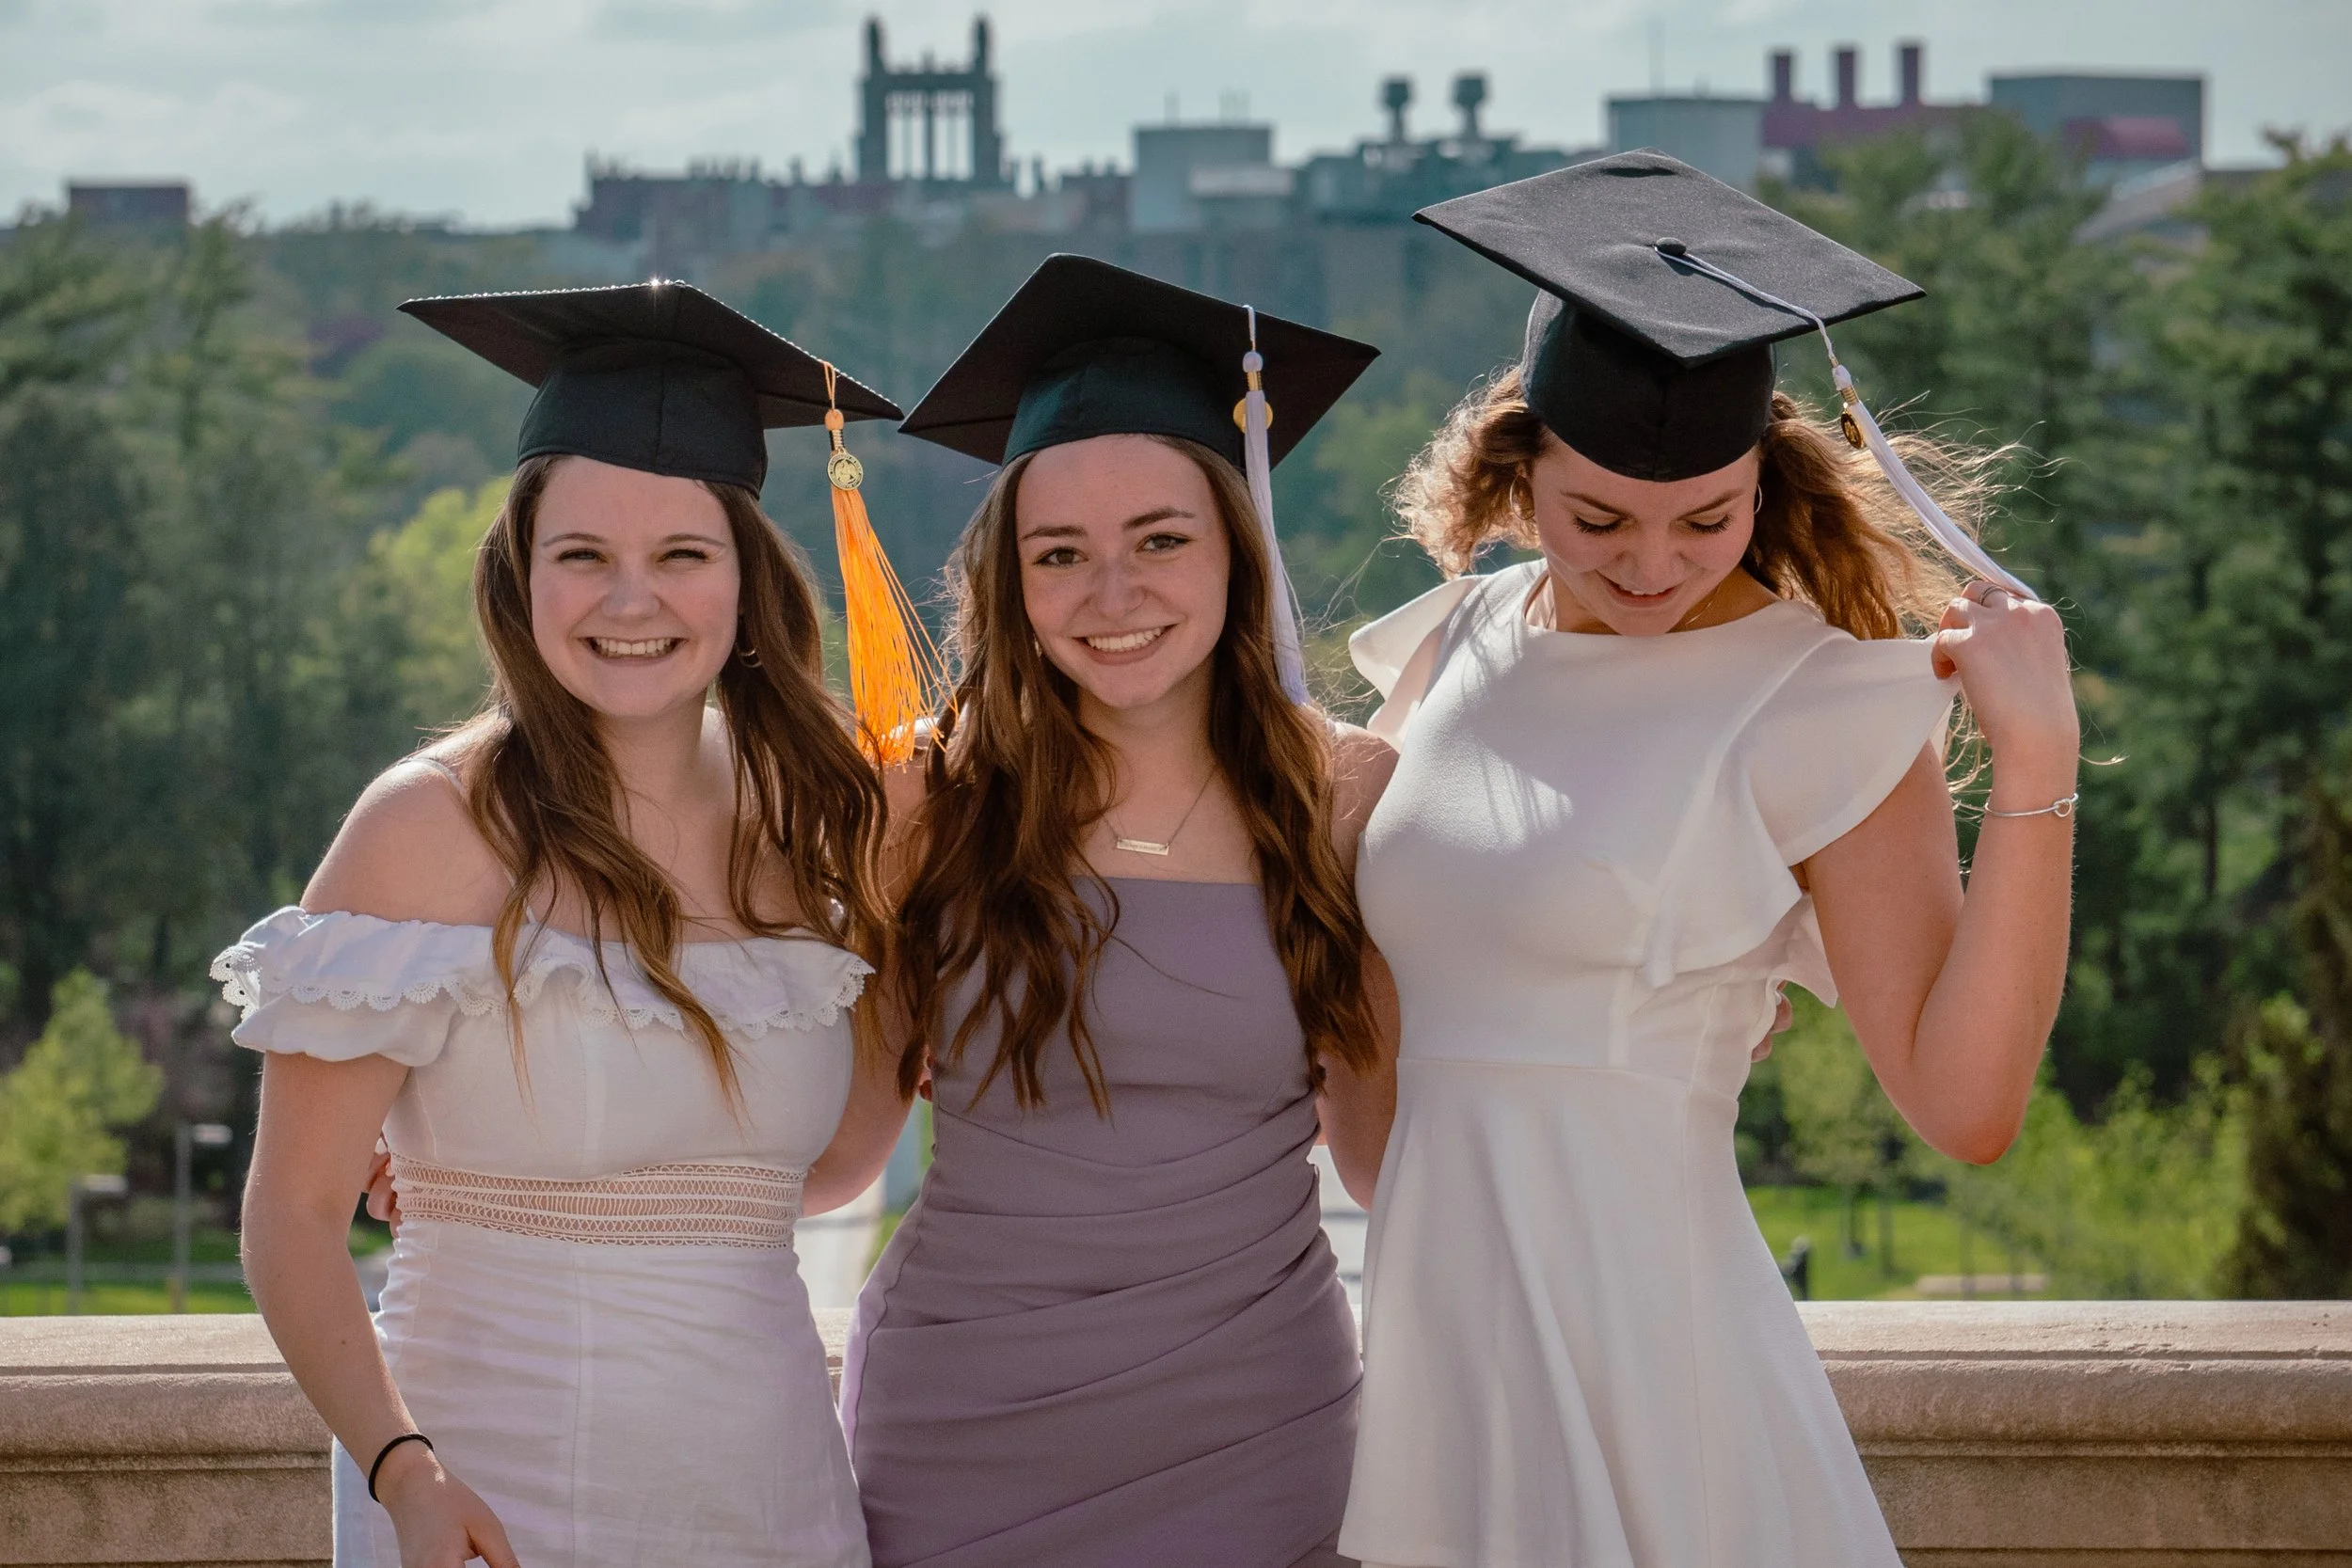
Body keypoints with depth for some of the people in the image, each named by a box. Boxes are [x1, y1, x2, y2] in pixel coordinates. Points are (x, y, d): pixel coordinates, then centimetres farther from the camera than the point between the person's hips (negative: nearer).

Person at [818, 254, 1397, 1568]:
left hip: (1253, 1445, 1)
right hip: (965, 1447, -1)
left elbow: (1385, 1152, 6)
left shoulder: (1347, 798, 0)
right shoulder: (931, 804, -4)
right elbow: (835, 1144, 1)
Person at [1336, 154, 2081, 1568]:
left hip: (1645, 1372, -5)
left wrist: (2037, 767, -22)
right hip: (1434, 1333, 6)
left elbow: (1966, 1104, -16)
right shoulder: (1451, 653, 7)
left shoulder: (1824, 709, -9)